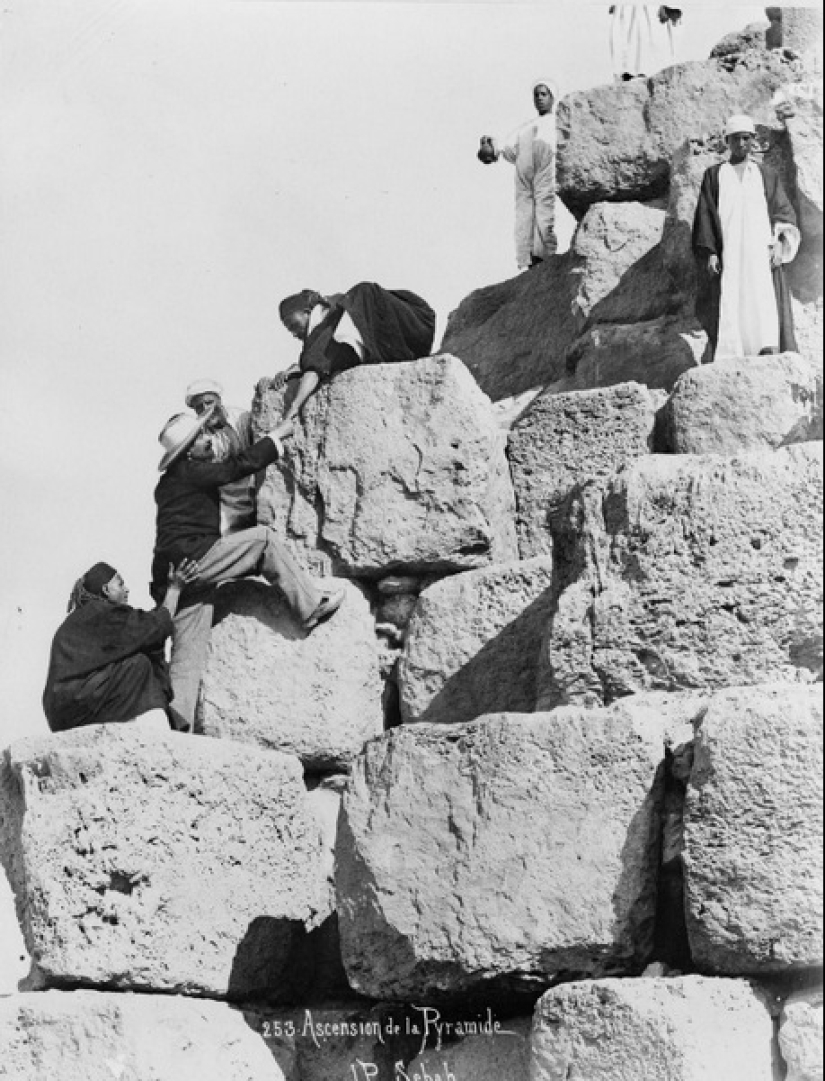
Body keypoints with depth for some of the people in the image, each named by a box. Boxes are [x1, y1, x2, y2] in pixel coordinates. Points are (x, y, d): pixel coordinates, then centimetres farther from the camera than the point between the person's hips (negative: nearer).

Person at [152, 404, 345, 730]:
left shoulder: (171, 481, 24)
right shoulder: (189, 472, -4)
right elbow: (236, 466, -6)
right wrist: (278, 437, 3)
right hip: (190, 560, -9)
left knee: (187, 659, 5)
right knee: (262, 538, -7)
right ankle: (310, 605, -4)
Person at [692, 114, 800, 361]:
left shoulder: (767, 175, 17)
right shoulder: (713, 175, 15)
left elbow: (783, 211, 9)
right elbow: (705, 214, 8)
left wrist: (779, 241, -10)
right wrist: (710, 252, -5)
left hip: (761, 253, 1)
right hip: (727, 255, -1)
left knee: (766, 312, -14)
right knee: (729, 311, -11)